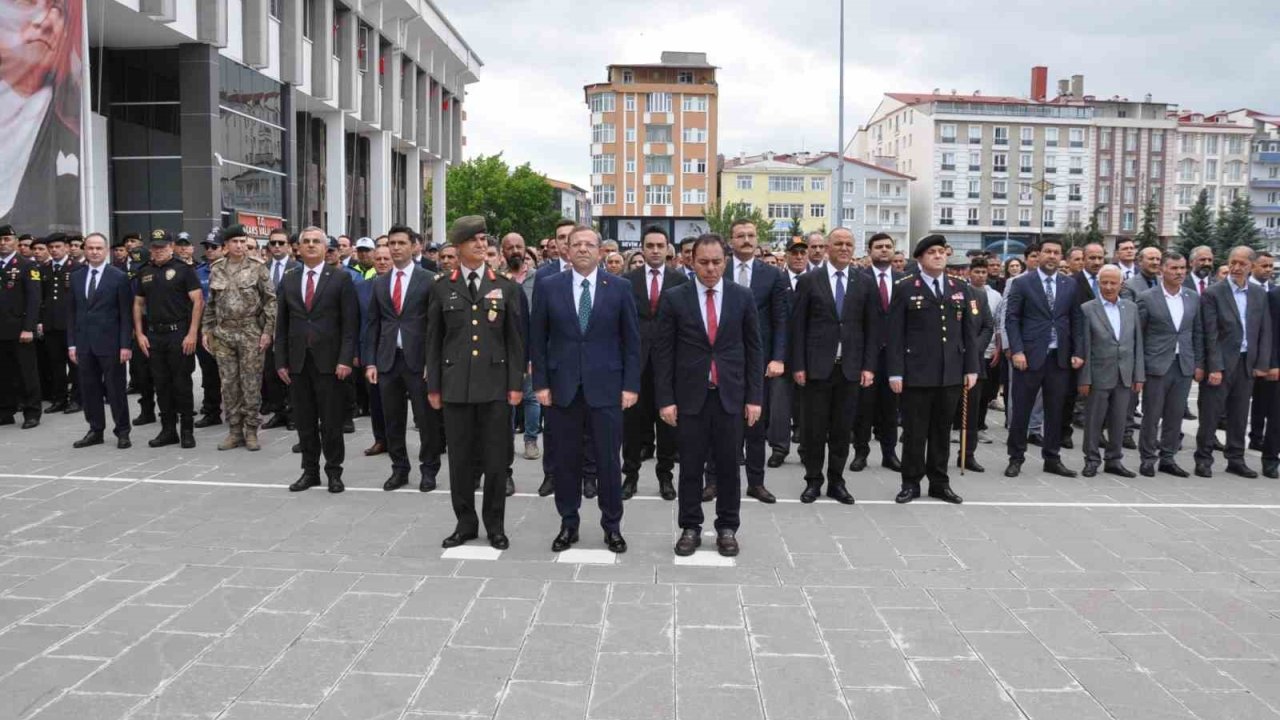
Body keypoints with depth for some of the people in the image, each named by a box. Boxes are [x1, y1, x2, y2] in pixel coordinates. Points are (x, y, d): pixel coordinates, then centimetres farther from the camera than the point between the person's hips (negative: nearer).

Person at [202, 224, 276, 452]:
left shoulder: (258, 267, -3)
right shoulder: (216, 270, 8)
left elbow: (270, 300, -4)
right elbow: (210, 303, 15)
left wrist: (267, 330, -10)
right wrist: (206, 330, 9)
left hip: (251, 333, -3)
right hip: (223, 334, 4)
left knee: (251, 384, 0)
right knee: (228, 384, 6)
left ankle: (251, 431, 10)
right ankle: (234, 431, 15)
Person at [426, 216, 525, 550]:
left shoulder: (505, 287, 6)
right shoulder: (442, 287, 5)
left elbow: (514, 339, 5)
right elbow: (433, 340, 6)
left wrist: (516, 384, -1)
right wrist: (433, 385, 3)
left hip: (495, 384, 0)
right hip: (456, 384, 0)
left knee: (496, 459, 4)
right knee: (460, 458, 7)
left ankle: (495, 525, 18)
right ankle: (465, 523, 20)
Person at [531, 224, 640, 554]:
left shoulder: (619, 288, 2)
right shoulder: (548, 286, 3)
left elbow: (631, 340, 3)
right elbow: (537, 339, 4)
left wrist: (631, 385, -3)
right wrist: (540, 383, -2)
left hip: (605, 387, -1)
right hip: (562, 387, 1)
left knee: (608, 460, 3)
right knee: (565, 461, 8)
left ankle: (612, 526, 19)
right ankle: (568, 524, 22)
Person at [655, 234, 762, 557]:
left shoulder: (742, 296, 3)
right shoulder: (674, 297, -1)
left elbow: (754, 348, 5)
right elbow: (662, 351, -1)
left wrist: (755, 397, -1)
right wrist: (665, 399, -6)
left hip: (731, 395, 1)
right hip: (690, 396, -1)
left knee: (728, 466, 7)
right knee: (690, 466, 7)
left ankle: (727, 528, 21)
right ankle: (690, 528, 19)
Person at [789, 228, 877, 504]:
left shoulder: (864, 282, 6)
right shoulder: (809, 280, 1)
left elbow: (871, 327, 7)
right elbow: (798, 326, 0)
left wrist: (868, 366, 0)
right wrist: (798, 365, -5)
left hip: (850, 367, 2)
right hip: (817, 367, -2)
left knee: (842, 429, 8)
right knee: (814, 428, 4)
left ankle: (836, 481, 19)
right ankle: (813, 481, 17)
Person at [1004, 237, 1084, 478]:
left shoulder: (1069, 285, 10)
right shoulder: (1022, 283, 0)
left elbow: (1076, 320, 11)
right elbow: (1011, 319, -3)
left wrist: (1077, 352, 2)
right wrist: (1016, 351, -12)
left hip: (1060, 357, 3)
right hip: (1030, 356, -3)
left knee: (1055, 410, 8)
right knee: (1021, 410, 1)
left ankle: (1052, 458, 17)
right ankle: (1016, 458, 12)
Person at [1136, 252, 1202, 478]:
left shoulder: (1194, 298, 8)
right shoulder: (1147, 298, -5)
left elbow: (1198, 333, 11)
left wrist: (1199, 364, 7)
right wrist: (1138, 367, -5)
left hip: (1184, 366, 4)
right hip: (1157, 365, -4)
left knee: (1175, 415, 7)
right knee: (1151, 415, 2)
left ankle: (1167, 458, 17)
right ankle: (1148, 458, 13)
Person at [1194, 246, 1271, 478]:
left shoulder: (1260, 294, 8)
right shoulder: (1213, 293, -7)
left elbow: (1265, 331, 9)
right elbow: (1211, 335, -11)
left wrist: (1262, 364, 1)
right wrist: (1214, 368, -15)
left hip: (1247, 364, 4)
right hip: (1220, 363, -4)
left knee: (1239, 416, 12)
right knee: (1210, 415, 1)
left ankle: (1236, 460, 21)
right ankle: (1204, 459, 9)